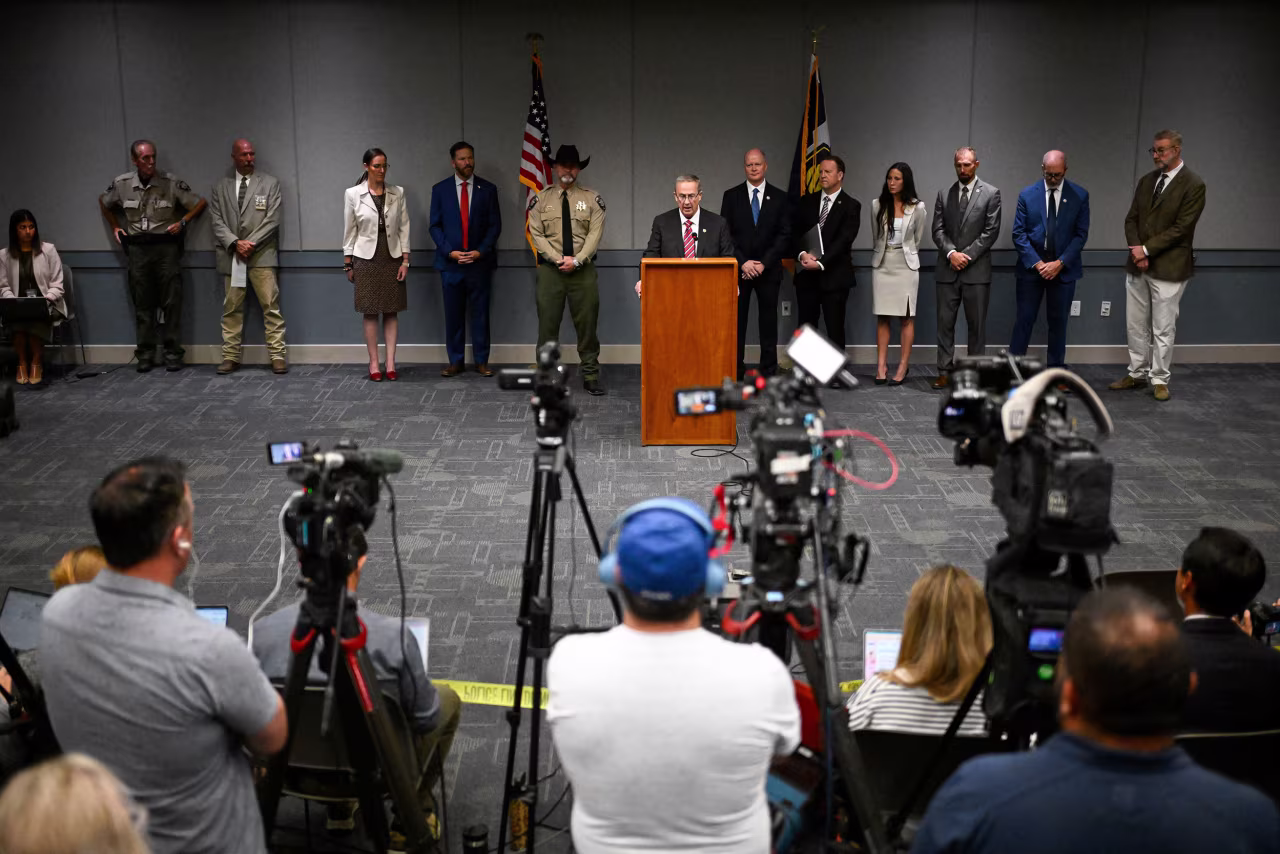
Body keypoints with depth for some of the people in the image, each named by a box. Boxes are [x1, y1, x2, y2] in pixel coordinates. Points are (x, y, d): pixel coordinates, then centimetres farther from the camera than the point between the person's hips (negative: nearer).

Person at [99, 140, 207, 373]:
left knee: (171, 302, -3)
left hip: (166, 247, -2)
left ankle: (173, 354, 4)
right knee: (142, 304, 5)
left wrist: (182, 222, -6)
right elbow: (103, 203, 22)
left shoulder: (170, 183, -7)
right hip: (137, 248, 2)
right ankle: (145, 355, 11)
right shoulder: (121, 184, 1)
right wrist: (115, 227, 15)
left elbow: (201, 203, 2)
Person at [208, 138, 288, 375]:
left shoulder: (270, 184, 6)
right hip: (231, 256, 2)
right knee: (231, 309, 5)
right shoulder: (220, 187, 11)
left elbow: (272, 220, -2)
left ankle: (278, 356, -2)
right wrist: (235, 243, -11)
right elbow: (217, 221, 4)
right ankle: (230, 357, 10)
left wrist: (250, 244, -11)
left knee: (271, 306, -5)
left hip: (262, 255, -2)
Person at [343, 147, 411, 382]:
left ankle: (391, 362, 5)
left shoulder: (398, 193, 1)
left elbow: (404, 228, 3)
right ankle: (374, 363, 6)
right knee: (370, 311, 1)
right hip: (366, 257, -2)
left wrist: (405, 260, -2)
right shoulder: (353, 194, -3)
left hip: (392, 257, 2)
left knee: (392, 311, 2)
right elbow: (349, 231, 2)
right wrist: (348, 264, 2)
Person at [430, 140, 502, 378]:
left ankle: (481, 361, 10)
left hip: (480, 261, 0)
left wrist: (481, 251, -9)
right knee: (453, 314, 4)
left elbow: (495, 225, 3)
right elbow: (435, 226, 4)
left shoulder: (487, 189, 4)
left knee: (480, 313, 3)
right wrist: (449, 251, -9)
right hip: (450, 262, 0)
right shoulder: (440, 189, 4)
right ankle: (455, 361, 11)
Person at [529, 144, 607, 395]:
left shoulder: (592, 200, 6)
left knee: (587, 324, 2)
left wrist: (577, 260, -15)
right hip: (550, 270, 0)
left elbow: (595, 234, -2)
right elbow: (536, 234, 0)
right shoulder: (541, 199, 7)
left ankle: (590, 376, 9)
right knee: (548, 325, 1)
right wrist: (558, 259, -12)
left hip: (583, 270, 0)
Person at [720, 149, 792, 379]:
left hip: (769, 270, 0)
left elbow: (784, 236, 0)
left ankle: (768, 373, 8)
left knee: (768, 322, 3)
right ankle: (735, 373, 3)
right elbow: (726, 233, 1)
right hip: (738, 270, 0)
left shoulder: (780, 198, 5)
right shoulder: (731, 196, 6)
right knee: (736, 322, 0)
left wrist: (764, 264, -11)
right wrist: (742, 262, -11)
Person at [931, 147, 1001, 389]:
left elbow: (991, 231, -5)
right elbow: (938, 230, 5)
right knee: (945, 322, 3)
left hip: (976, 271, -3)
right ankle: (945, 371, 9)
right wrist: (951, 253, -12)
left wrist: (967, 255, -12)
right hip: (948, 270, 3)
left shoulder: (990, 194, 1)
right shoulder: (944, 194, 10)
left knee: (977, 325, 3)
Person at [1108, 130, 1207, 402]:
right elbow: (1131, 219, 9)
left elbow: (1181, 228, -15)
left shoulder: (1194, 185, -9)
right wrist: (1136, 250, -8)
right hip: (1137, 266, 6)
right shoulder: (1146, 181, 10)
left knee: (1163, 329, 1)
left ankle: (1159, 379, 11)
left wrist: (1146, 250, -15)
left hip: (1168, 268, -6)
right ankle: (1137, 374, 23)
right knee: (1135, 326, 12)